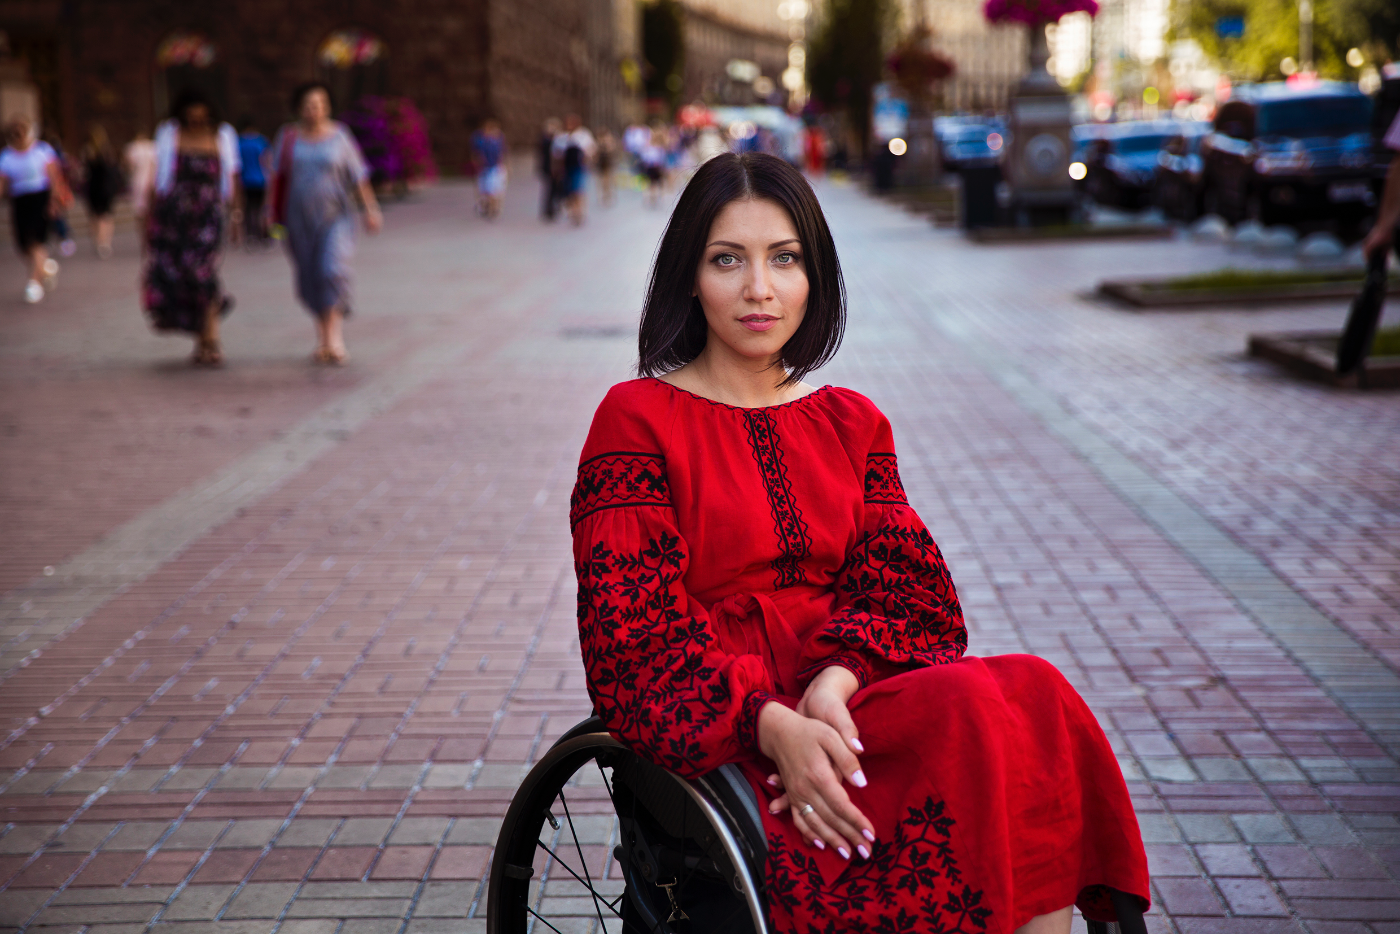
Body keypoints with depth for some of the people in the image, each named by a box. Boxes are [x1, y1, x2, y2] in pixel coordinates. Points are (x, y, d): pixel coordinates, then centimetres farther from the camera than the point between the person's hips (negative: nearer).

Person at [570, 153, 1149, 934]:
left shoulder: (852, 423, 16)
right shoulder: (637, 422, -1)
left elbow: (905, 585, 6)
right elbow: (635, 633, -9)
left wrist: (835, 684, -17)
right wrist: (775, 725, -25)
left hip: (848, 699, 5)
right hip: (723, 744, -5)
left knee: (1033, 695, -25)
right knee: (973, 715, -29)